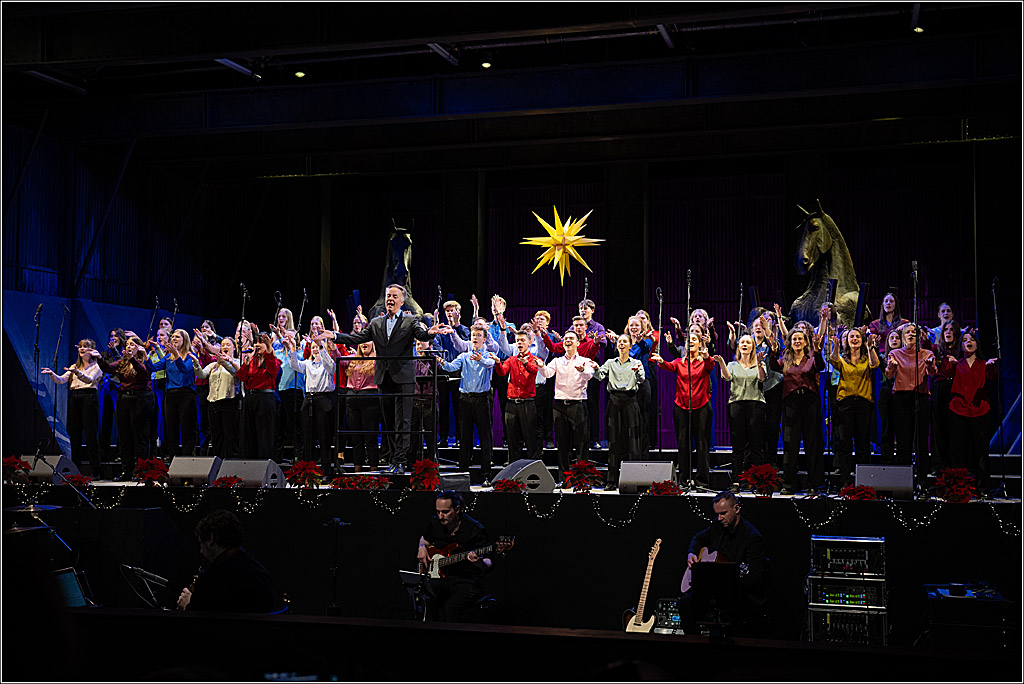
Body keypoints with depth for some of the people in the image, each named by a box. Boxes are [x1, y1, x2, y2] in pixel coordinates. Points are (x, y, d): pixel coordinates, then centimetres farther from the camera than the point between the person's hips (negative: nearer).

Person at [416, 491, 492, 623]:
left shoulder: (475, 530, -10)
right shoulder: (435, 523, 5)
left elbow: (487, 566, -8)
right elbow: (424, 538, 29)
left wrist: (478, 561, -32)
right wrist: (422, 547, 6)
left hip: (467, 581, -4)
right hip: (440, 577, 4)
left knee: (452, 606, -33)